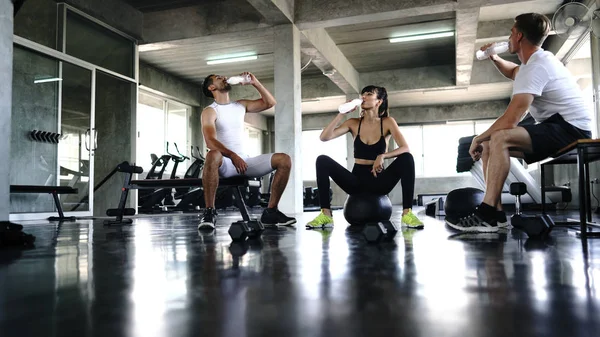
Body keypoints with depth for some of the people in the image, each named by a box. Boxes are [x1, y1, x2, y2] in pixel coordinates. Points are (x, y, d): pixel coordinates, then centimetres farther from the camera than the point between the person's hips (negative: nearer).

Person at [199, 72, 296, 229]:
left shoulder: (240, 105, 17)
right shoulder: (209, 111, -2)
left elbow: (270, 103, 17)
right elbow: (210, 141, -18)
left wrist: (255, 83, 8)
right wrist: (233, 156, -32)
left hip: (244, 160, 6)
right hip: (225, 162, -5)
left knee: (284, 160, -11)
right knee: (213, 156, -42)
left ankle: (270, 211, -9)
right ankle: (209, 212, -32)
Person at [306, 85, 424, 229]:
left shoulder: (388, 122, -3)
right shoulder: (354, 123, 2)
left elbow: (405, 148, -15)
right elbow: (324, 137, -9)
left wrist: (382, 156, -32)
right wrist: (341, 114, -14)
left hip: (380, 181, -1)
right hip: (356, 181, 2)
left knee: (407, 158, -26)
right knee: (322, 160, -20)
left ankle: (407, 213, -24)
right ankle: (326, 214, -23)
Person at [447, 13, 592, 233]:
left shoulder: (535, 67, -18)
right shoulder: (540, 59, 14)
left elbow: (510, 121, -26)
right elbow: (513, 72, 38)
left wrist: (478, 138, -11)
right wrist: (494, 59, 18)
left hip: (570, 130, -11)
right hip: (560, 129, 11)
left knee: (500, 138, -30)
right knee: (488, 145, 4)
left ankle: (486, 214, -31)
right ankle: (494, 213, -8)